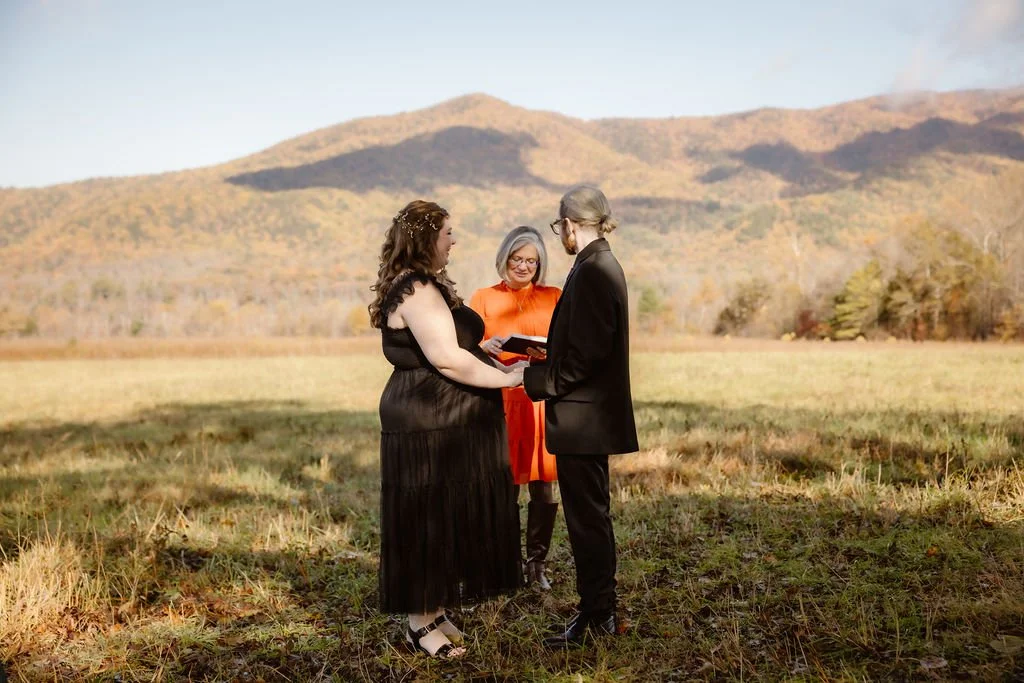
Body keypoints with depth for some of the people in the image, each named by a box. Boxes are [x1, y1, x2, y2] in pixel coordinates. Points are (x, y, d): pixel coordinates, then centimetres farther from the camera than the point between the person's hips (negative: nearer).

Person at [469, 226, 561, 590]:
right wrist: (488, 347, -20)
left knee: (544, 487, -1)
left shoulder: (554, 297, 11)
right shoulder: (484, 298, 7)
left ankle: (537, 563, 12)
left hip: (544, 400, 1)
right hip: (500, 400, -1)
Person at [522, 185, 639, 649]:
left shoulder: (591, 271, -18)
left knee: (586, 518, 0)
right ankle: (601, 612, 29)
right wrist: (544, 363, 16)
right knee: (592, 516, 17)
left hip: (583, 419, -10)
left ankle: (595, 618, 11)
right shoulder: (605, 266, 13)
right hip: (594, 415, 10)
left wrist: (536, 380, -14)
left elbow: (586, 353, -23)